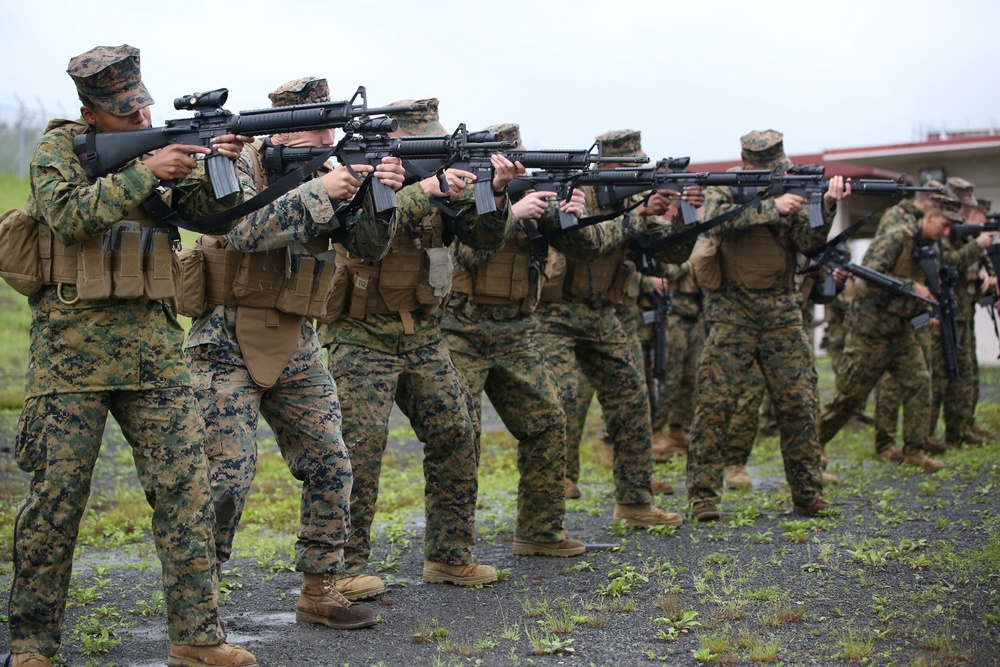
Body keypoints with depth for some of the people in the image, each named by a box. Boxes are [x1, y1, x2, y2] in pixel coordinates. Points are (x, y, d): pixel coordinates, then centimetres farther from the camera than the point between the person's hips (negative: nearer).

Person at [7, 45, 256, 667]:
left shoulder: (162, 145, 13)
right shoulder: (58, 147, 0)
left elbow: (212, 213, 6)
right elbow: (67, 214, -17)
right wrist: (143, 174, -22)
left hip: (153, 345, 4)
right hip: (73, 347, -4)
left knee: (186, 486, -2)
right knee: (58, 495, 0)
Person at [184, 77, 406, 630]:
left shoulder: (324, 174, 8)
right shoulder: (235, 168, -8)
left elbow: (369, 245, 1)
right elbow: (246, 231, -27)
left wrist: (381, 194, -17)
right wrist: (318, 191, -30)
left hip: (295, 346, 6)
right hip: (228, 346, -6)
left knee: (331, 467, 3)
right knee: (227, 478, -11)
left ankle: (318, 592, 16)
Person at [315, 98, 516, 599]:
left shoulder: (440, 185, 7)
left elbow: (486, 236, -2)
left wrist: (496, 193, -20)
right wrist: (423, 191, -36)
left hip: (422, 338, 6)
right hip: (362, 338, -6)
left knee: (456, 438, 3)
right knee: (360, 446, -13)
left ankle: (449, 557, 14)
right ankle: (346, 568, -5)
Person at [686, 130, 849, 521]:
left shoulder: (792, 191, 10)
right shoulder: (723, 190, 2)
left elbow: (807, 242, -2)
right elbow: (717, 218, -20)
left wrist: (827, 206, -18)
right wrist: (772, 208, -22)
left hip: (781, 313, 3)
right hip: (733, 312, -3)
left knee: (799, 404, 2)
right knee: (715, 402, -7)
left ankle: (808, 496, 13)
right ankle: (703, 497, 0)